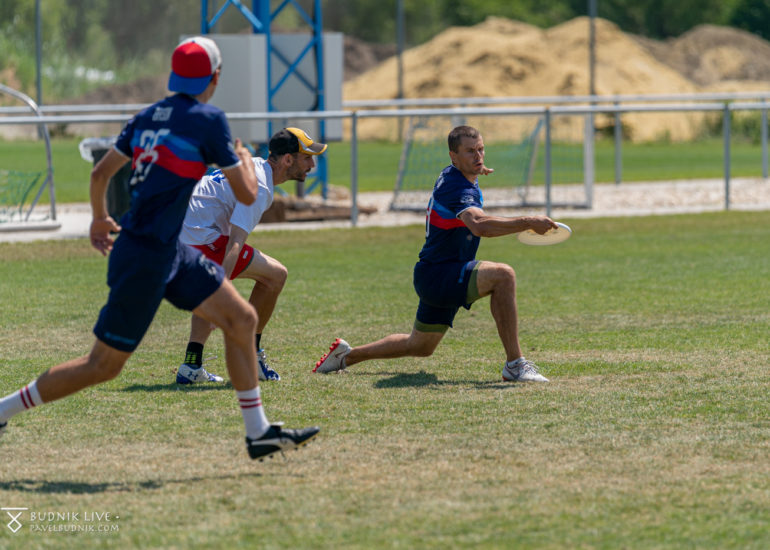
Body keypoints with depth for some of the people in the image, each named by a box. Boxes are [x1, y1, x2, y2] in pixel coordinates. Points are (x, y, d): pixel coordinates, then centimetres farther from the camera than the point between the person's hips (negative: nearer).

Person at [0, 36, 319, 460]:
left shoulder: (149, 116, 7)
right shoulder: (207, 120, -14)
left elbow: (100, 172, 15)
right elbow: (246, 194, -9)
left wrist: (100, 218, 33)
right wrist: (245, 157, 12)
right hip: (146, 258, -9)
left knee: (241, 319, 10)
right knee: (104, 365, 0)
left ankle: (258, 432, 15)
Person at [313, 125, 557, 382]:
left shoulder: (449, 175, 8)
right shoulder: (456, 187, -23)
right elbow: (480, 225, -44)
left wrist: (475, 170, 34)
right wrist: (528, 222, -46)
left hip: (435, 279, 11)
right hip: (436, 276, -11)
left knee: (419, 347, 25)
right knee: (503, 275, -30)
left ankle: (348, 355, 39)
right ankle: (515, 364, -30)